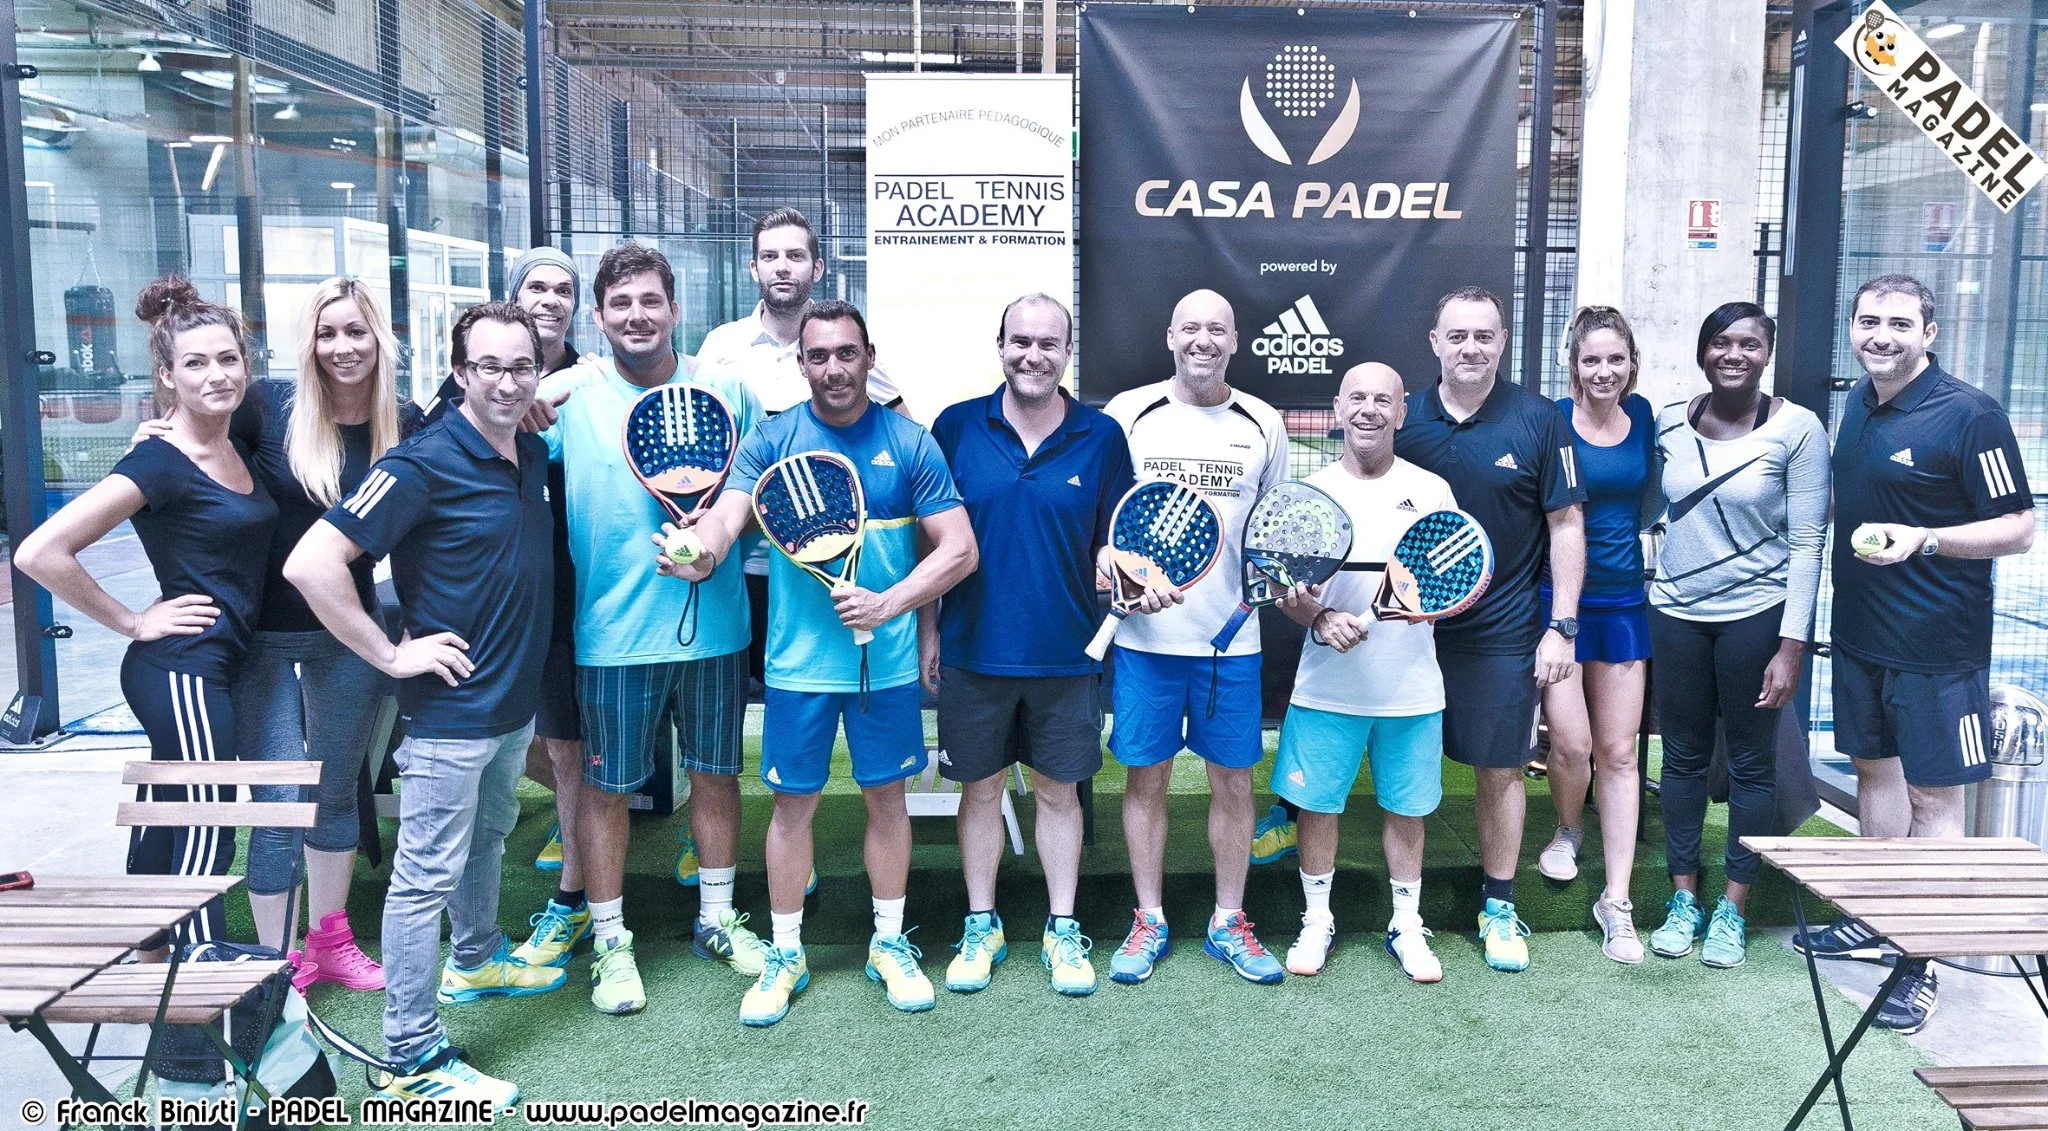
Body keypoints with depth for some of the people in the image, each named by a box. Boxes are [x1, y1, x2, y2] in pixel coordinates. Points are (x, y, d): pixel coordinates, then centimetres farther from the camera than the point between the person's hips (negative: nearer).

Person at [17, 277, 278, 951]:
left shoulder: (237, 451, 8)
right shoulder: (159, 463, -17)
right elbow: (39, 553, -22)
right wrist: (133, 623, -14)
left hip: (212, 669, 8)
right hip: (181, 671, -8)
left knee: (164, 834, 18)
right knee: (206, 844, -4)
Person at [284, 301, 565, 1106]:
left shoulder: (534, 456, 3)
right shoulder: (424, 464, -20)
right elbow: (310, 564, -24)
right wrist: (393, 655, -19)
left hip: (516, 701, 8)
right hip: (450, 710, -8)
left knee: (487, 836, 26)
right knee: (426, 877, 1)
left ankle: (476, 959, 48)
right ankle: (411, 1058, 11)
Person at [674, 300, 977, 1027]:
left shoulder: (910, 443, -2)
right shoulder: (771, 440, -1)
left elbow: (959, 549, -5)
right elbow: (727, 514, -15)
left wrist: (887, 605, -18)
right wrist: (702, 552, -39)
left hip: (887, 661, 0)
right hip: (799, 662, 0)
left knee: (886, 798, 12)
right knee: (793, 802, 8)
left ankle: (889, 943, 29)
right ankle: (786, 954, 25)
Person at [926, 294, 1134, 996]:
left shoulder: (1101, 437, -1)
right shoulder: (956, 427, -2)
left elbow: (1114, 543, 6)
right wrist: (929, 629, 3)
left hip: (1066, 655, 0)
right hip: (973, 650, 0)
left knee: (1058, 791, 11)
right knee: (980, 788, 12)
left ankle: (1062, 929, 26)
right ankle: (981, 926, 28)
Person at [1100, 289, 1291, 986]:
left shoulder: (1262, 424, 6)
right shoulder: (1127, 414, 1)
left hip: (1232, 637, 1)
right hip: (1144, 633, -1)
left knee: (1233, 779, 7)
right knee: (1145, 775, 6)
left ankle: (1228, 922, 23)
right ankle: (1149, 921, 22)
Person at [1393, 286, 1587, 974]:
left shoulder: (1538, 421, -3)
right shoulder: (1401, 419, 1)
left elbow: (1566, 524, -1)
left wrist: (1562, 626, -6)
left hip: (1503, 631, -1)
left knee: (1500, 768, 7)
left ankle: (1498, 905, 23)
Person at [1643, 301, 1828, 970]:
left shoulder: (1796, 428, -8)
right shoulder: (1669, 423, 1)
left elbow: (1806, 544, -8)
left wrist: (1792, 646, -11)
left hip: (1756, 614, -3)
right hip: (1676, 612, 3)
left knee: (1750, 762, 8)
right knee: (1682, 755, 10)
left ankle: (1733, 908, 21)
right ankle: (1683, 898, 23)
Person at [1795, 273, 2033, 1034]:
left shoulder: (1968, 415, -15)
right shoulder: (1857, 404, 7)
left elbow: (2018, 529, -15)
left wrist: (1922, 541, -27)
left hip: (1936, 643, -7)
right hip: (1860, 629, 7)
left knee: (1932, 795, 0)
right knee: (1874, 768, 18)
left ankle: (1923, 963, 8)